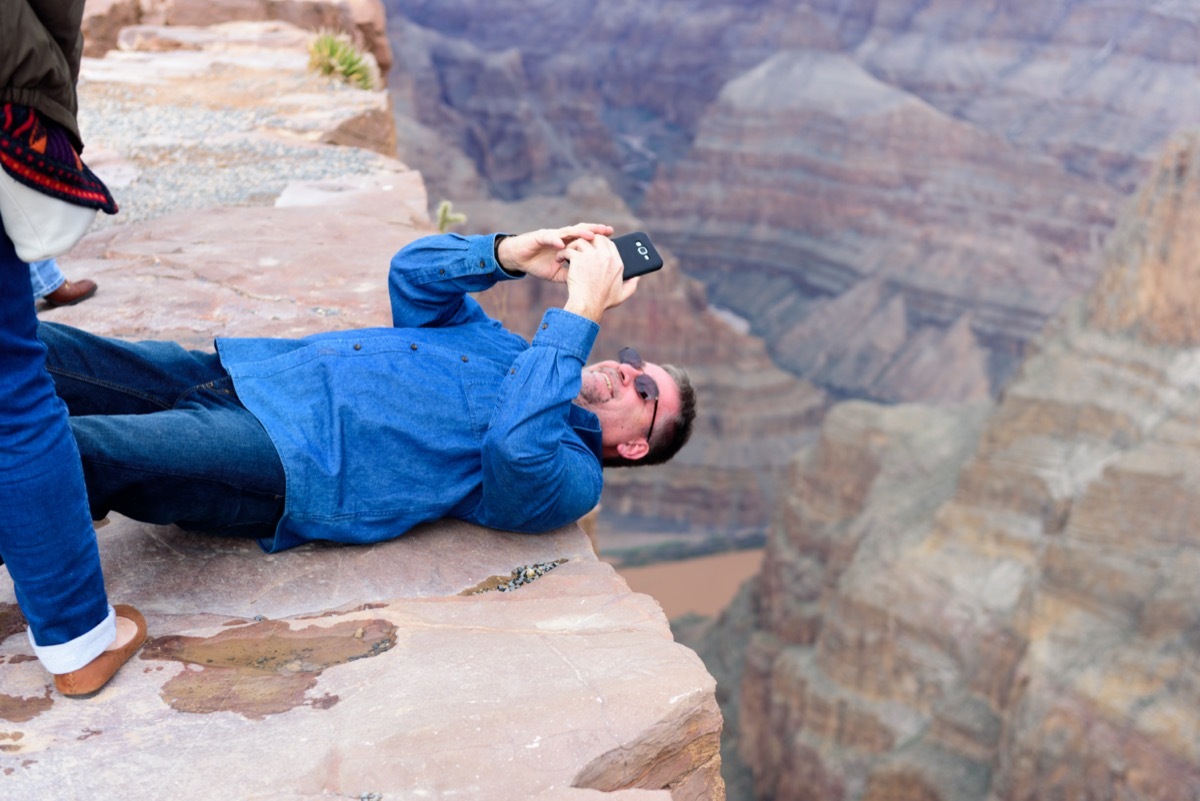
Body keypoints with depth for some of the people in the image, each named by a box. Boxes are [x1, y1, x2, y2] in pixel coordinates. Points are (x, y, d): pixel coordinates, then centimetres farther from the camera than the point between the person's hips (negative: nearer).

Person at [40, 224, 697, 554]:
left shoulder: (567, 476, -2)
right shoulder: (512, 353, 22)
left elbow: (516, 448, -26)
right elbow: (414, 272, 16)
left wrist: (580, 313, -21)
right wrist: (507, 254, -1)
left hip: (289, 459, -8)